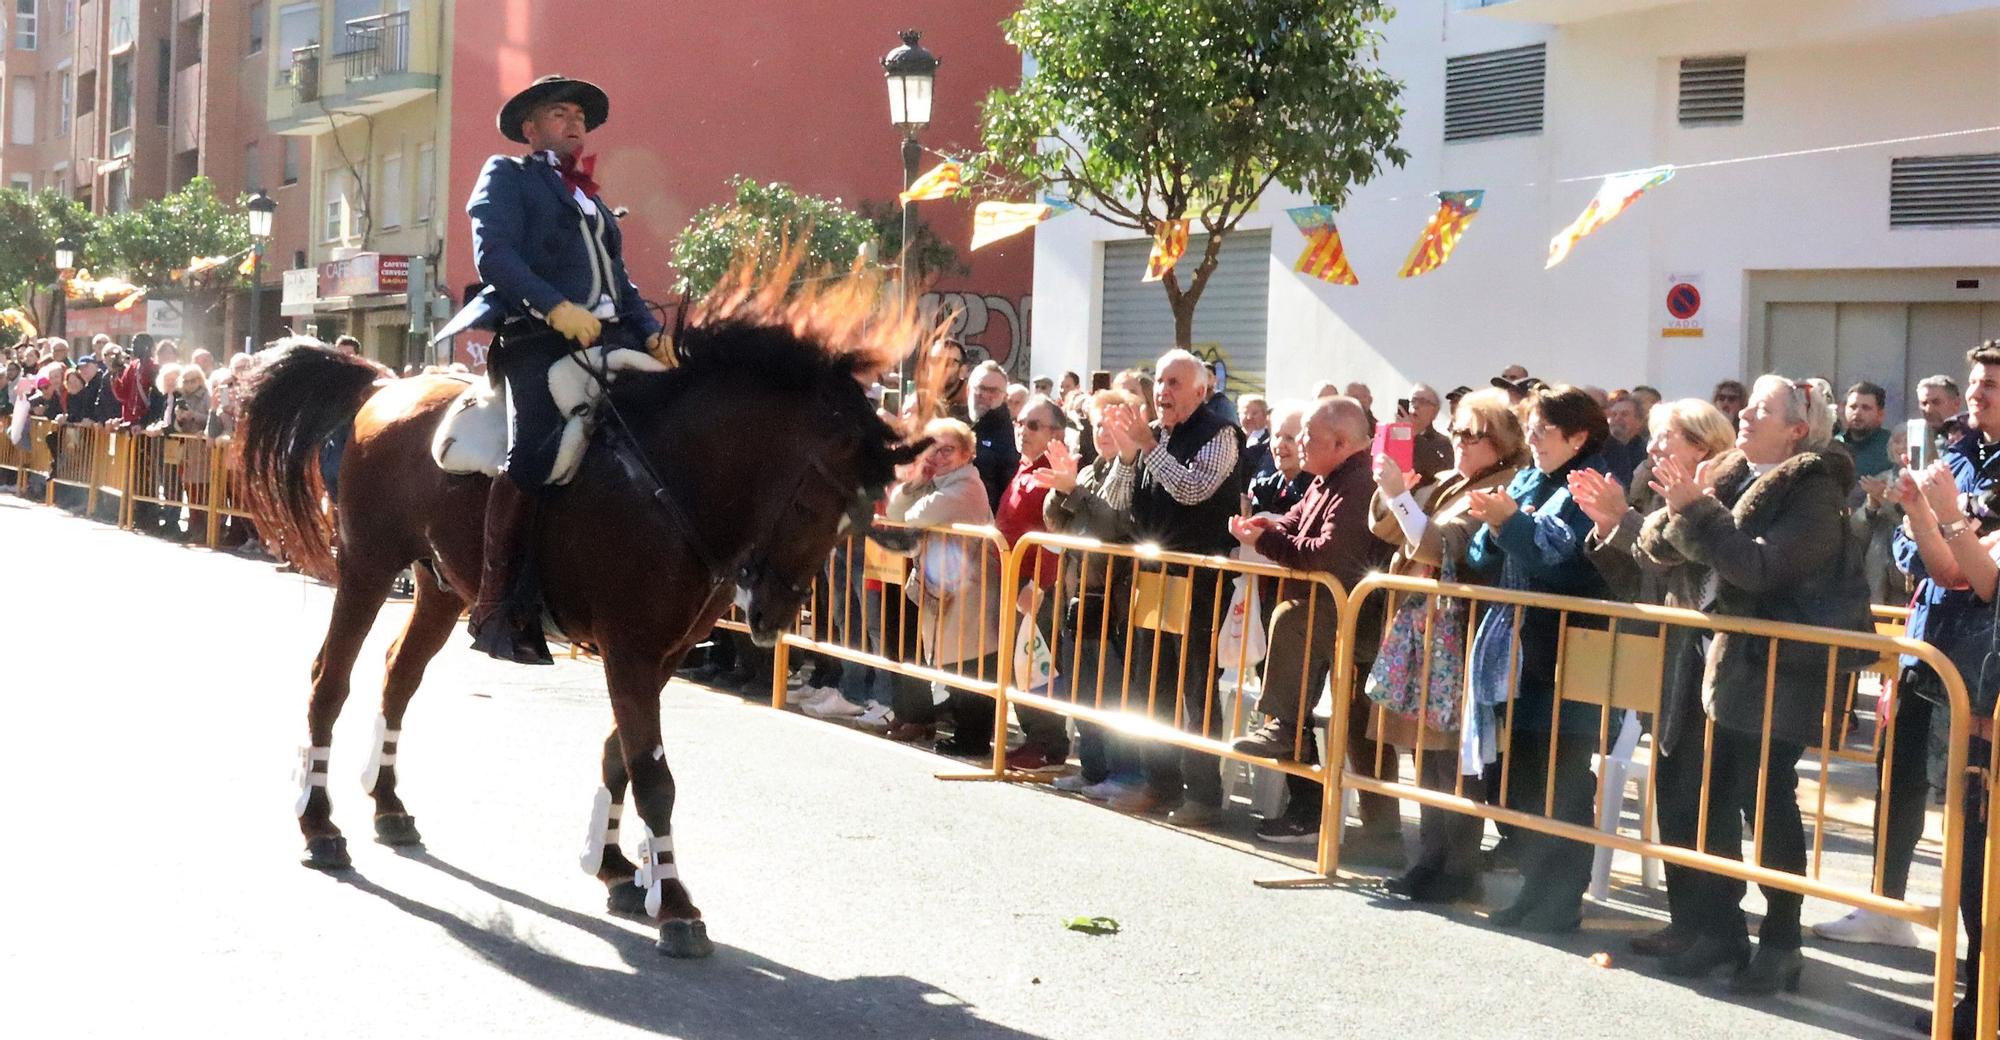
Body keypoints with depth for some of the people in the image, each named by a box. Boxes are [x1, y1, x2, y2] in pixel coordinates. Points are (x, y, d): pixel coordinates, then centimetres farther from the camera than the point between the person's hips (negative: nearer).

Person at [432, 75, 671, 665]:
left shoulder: (591, 200, 33)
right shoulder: (507, 175, 12)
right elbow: (494, 255, -5)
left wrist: (651, 331, 7)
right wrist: (557, 308, -19)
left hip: (607, 339, 7)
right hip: (538, 338, -7)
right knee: (534, 454, -23)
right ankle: (495, 609, -20)